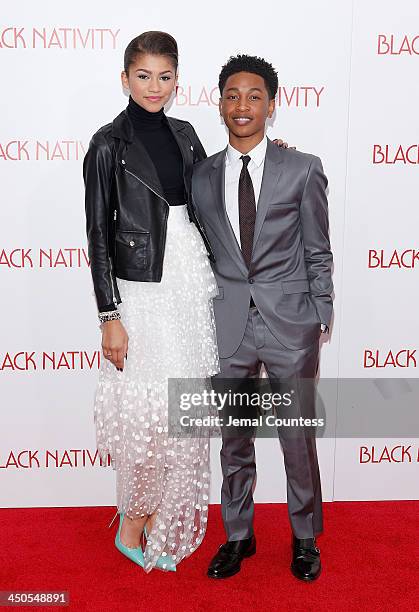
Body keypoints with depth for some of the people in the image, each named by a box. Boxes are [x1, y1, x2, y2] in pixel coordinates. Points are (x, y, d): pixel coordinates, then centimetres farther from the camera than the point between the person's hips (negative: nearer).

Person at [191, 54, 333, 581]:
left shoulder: (303, 170, -1)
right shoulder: (202, 176, 6)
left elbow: (318, 252, 1)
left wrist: (320, 318, 0)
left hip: (290, 324, -2)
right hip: (228, 325, 2)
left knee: (299, 438, 10)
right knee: (234, 440, 14)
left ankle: (304, 537, 34)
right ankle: (238, 536, 34)